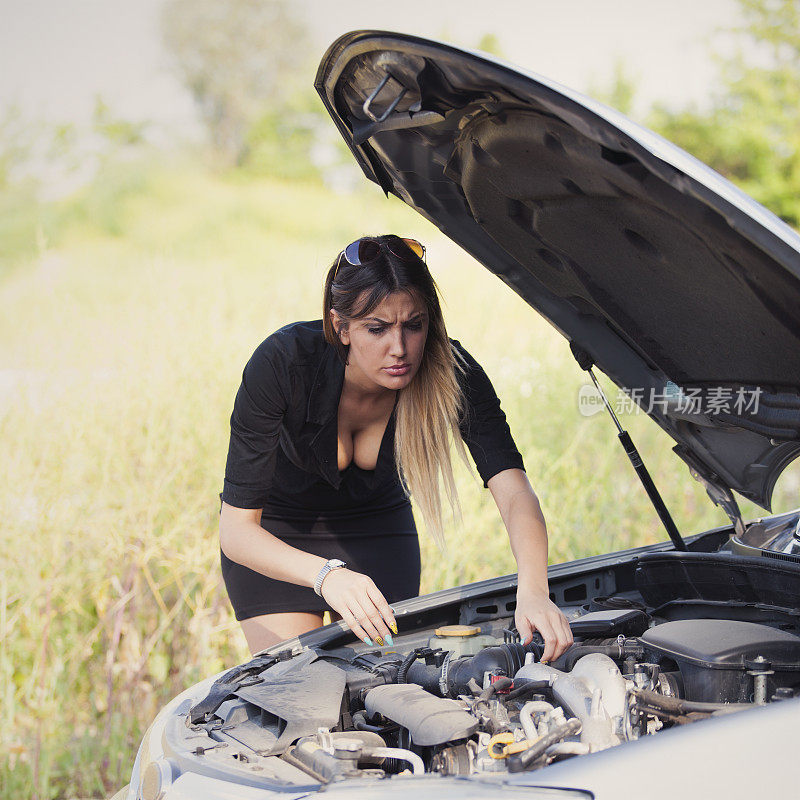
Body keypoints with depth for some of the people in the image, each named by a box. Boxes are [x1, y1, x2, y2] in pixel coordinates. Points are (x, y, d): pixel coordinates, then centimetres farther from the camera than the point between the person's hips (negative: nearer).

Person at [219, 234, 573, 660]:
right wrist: (326, 575, -52)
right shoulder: (282, 363, -36)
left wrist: (533, 591, -55)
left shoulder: (451, 372, -29)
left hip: (378, 524, 2)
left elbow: (514, 489, -37)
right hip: (276, 535, -2)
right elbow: (235, 529, -35)